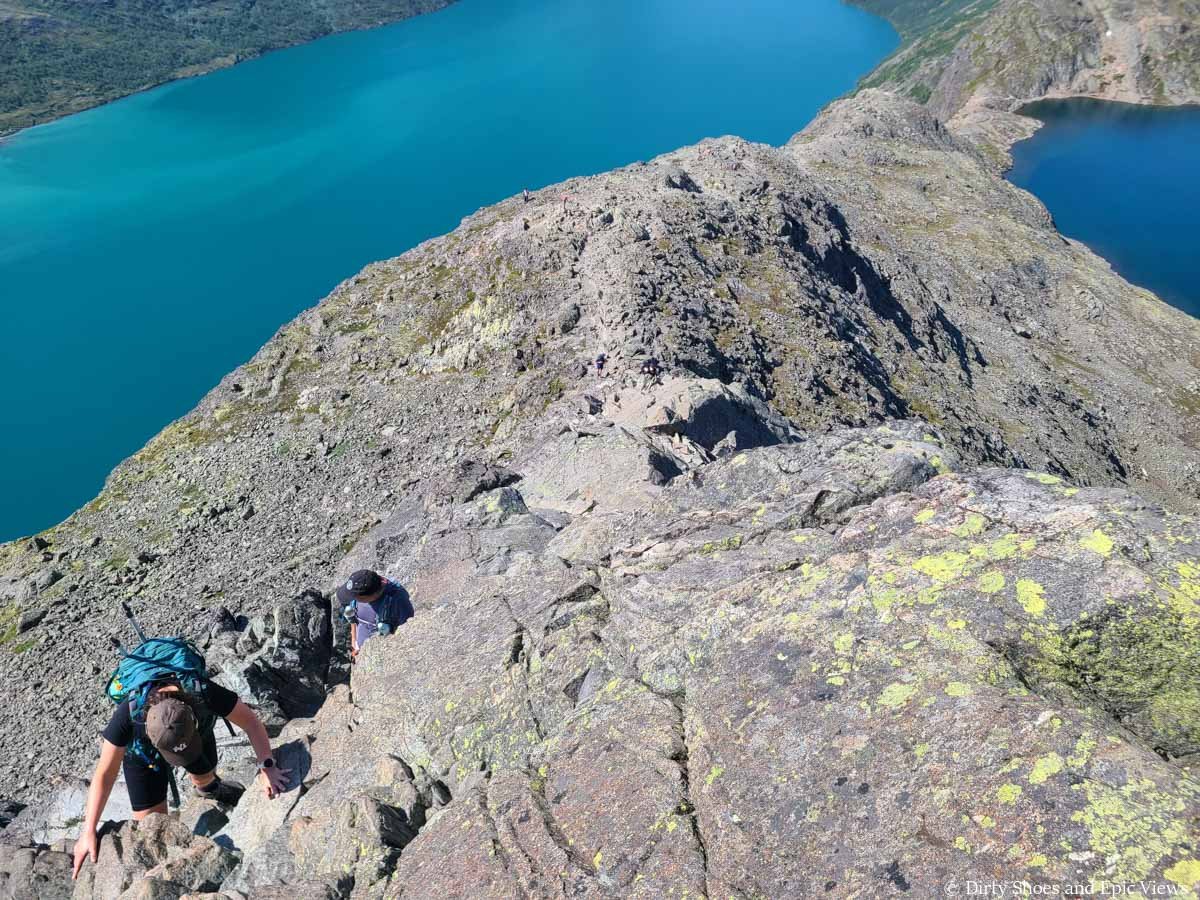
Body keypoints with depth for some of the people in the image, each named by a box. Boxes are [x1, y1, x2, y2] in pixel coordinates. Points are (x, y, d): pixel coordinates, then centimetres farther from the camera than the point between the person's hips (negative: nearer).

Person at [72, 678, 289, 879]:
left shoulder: (204, 692, -45)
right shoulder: (128, 715, -44)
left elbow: (252, 722, -31)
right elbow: (105, 774, -29)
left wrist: (267, 767, -39)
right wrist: (89, 832, -26)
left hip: (197, 729, 1)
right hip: (142, 748, -1)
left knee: (204, 779, 24)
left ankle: (210, 788, 57)